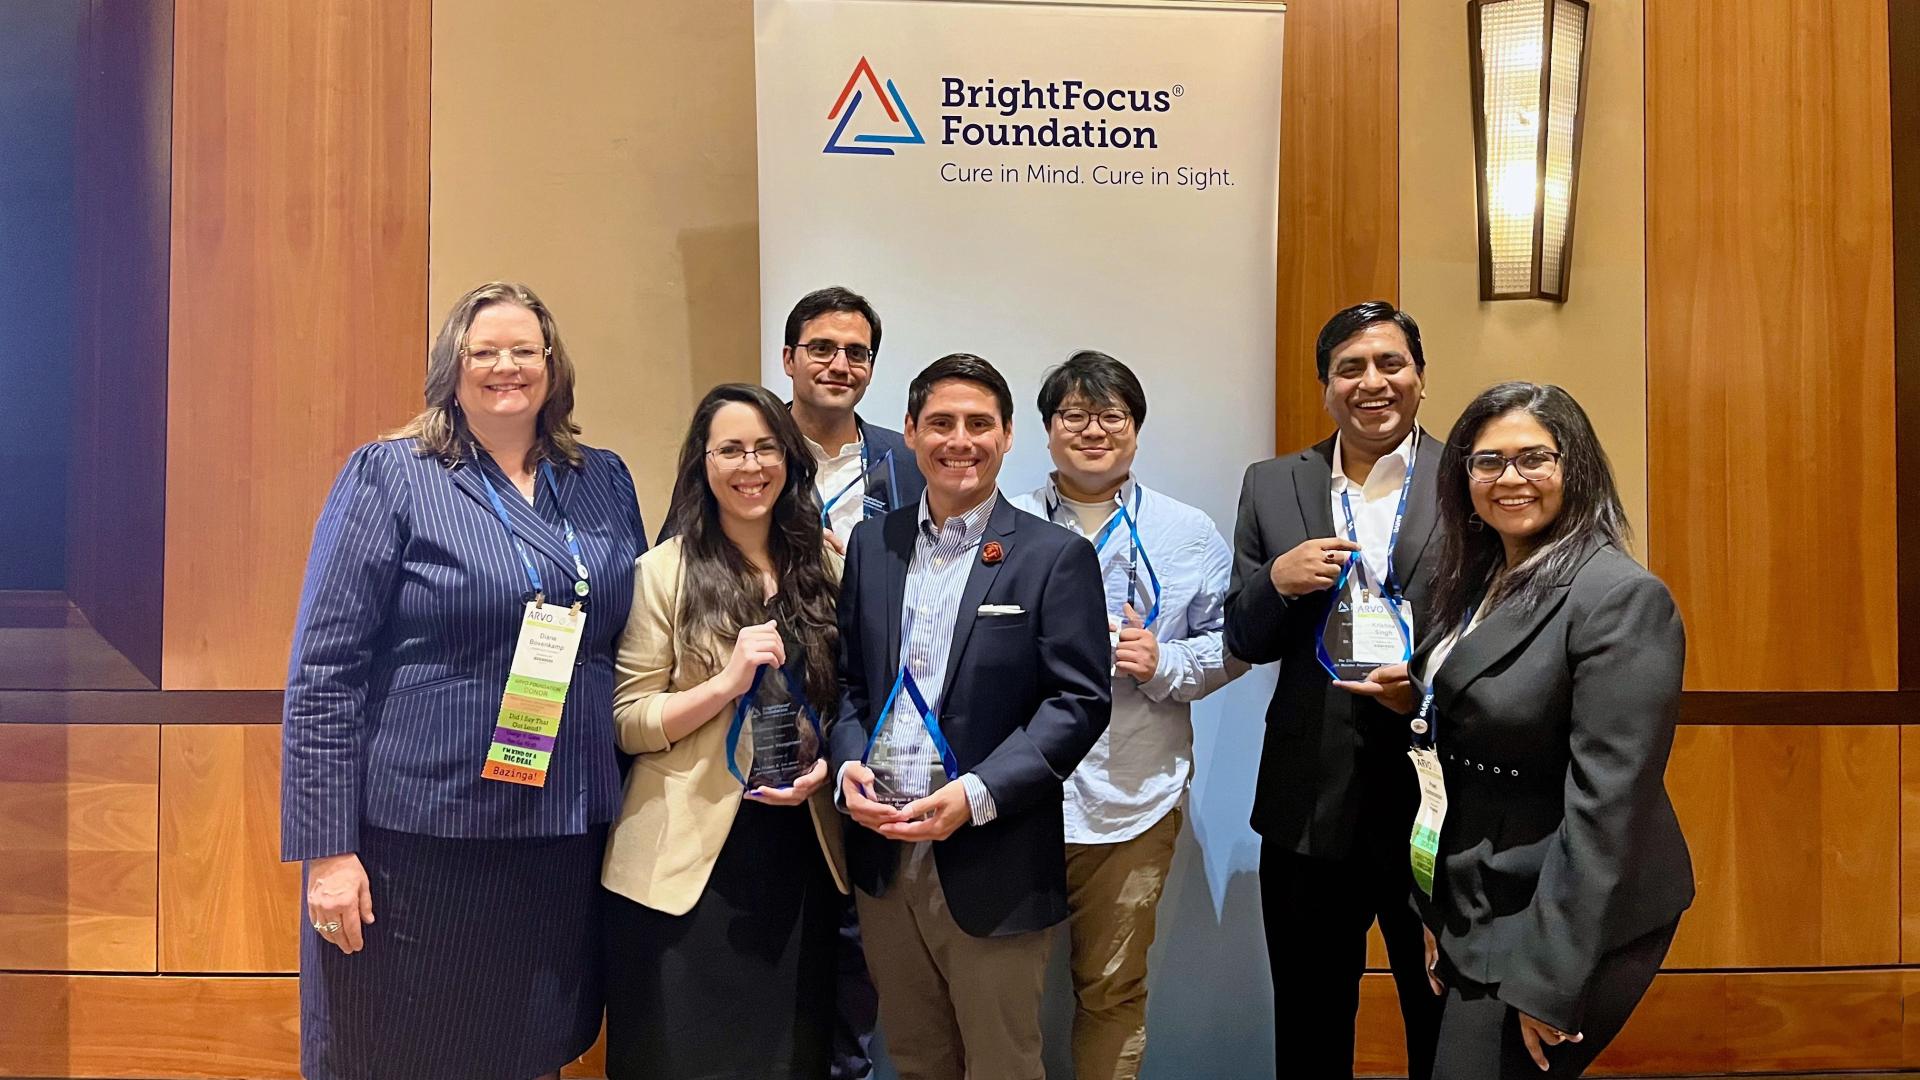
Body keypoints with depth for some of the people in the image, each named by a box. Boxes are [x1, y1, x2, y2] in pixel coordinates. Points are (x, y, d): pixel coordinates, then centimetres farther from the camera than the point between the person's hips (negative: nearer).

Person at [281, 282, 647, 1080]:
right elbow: (323, 671, -8)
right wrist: (327, 848, -12)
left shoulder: (605, 483, 9)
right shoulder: (390, 475, -5)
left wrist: (619, 805, 10)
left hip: (566, 836, 4)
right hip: (418, 835, -4)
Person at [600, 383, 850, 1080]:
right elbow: (626, 723, -7)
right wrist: (727, 682, -19)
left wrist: (826, 765, -4)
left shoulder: (826, 566, 6)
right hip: (688, 858, -3)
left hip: (801, 850, 3)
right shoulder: (664, 571, -5)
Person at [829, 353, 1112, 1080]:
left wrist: (978, 794, -19)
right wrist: (849, 763, -7)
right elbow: (846, 676, 11)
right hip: (884, 854, 4)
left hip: (993, 864, -4)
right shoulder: (872, 543, 9)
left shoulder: (1055, 556, -5)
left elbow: (1079, 701, -10)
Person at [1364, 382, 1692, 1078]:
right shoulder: (1478, 583, 7)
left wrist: (1550, 979, -22)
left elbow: (1608, 802, -23)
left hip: (1570, 923, -8)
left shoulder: (1622, 598, -18)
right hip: (1479, 912, 8)